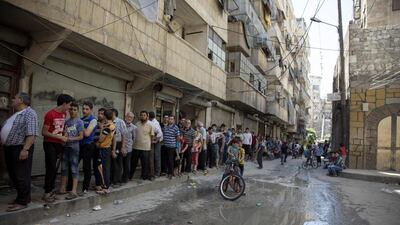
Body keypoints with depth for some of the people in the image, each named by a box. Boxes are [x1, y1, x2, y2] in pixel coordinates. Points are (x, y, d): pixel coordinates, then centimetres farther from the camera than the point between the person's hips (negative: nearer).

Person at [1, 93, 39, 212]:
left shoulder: (29, 113, -12)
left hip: (20, 149, -10)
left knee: (21, 176, -3)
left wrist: (25, 149, -26)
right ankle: (22, 197, 25)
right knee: (13, 175, 14)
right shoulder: (16, 114, 19)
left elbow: (31, 134, -21)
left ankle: (22, 202, 5)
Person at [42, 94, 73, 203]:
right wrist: (60, 137, -16)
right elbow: (44, 132, -15)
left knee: (55, 168, 8)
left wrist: (63, 139, 7)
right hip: (49, 144, -6)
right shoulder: (50, 114, -15)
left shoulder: (64, 114, 7)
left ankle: (51, 190, 16)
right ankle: (46, 193, 2)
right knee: (51, 168, -7)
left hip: (59, 144, 7)